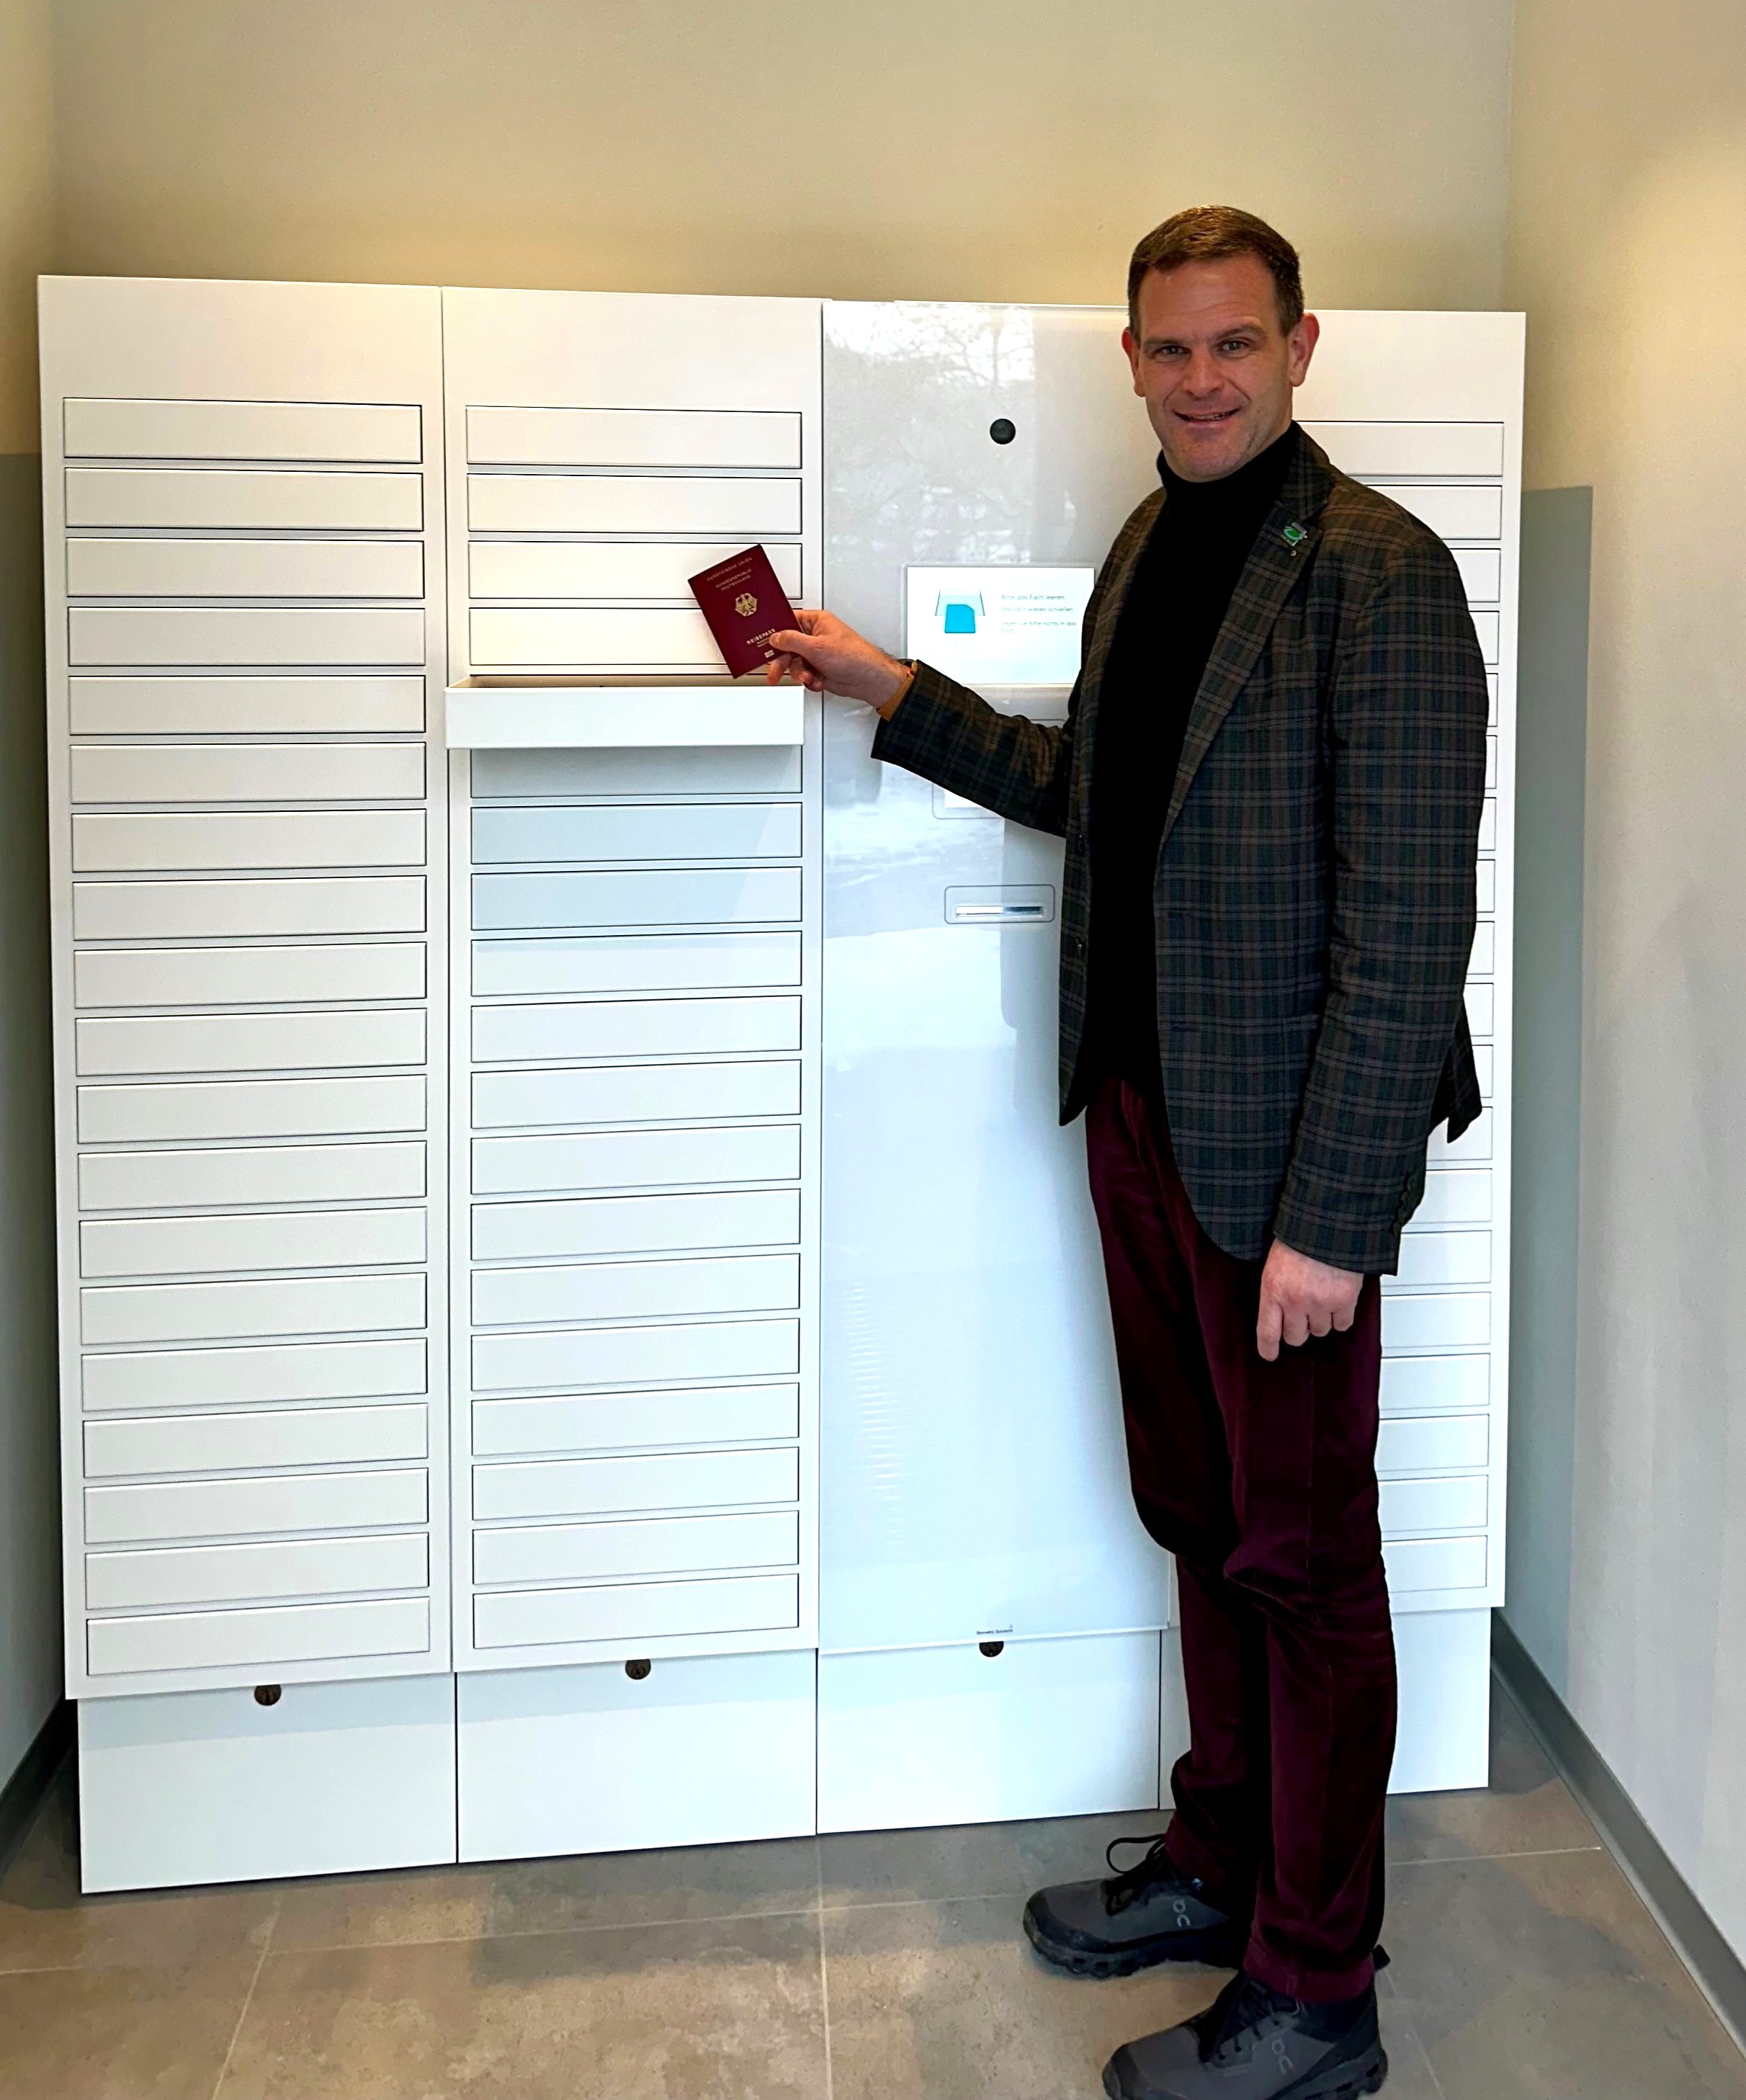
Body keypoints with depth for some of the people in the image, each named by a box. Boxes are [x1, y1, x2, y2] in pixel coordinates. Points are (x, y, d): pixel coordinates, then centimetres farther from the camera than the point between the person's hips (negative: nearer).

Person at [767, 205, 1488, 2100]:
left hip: (1281, 1157, -8)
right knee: (1203, 1517, 20)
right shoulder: (1147, 551, 11)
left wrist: (1331, 1217, -21)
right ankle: (1219, 1862, 38)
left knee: (1300, 1552, 4)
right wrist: (891, 694, 15)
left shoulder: (1377, 572, -16)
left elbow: (1408, 923, -20)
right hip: (1137, 1112, 8)